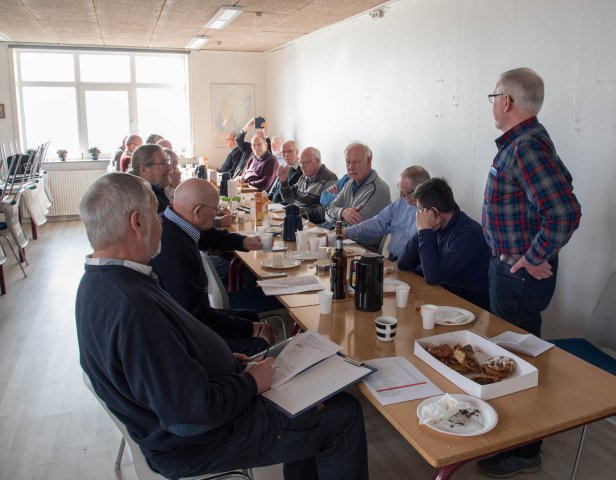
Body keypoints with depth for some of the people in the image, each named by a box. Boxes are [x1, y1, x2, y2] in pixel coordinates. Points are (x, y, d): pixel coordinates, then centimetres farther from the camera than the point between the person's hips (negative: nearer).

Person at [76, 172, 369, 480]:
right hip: (200, 440, -9)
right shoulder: (134, 309, -34)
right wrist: (250, 383, -15)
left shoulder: (99, 282, 0)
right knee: (345, 415, -2)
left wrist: (223, 360, 6)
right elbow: (194, 412, -31)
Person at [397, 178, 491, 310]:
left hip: (472, 303, -7)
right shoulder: (437, 226, 1)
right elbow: (403, 264, 1)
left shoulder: (468, 232, -21)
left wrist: (424, 231, -21)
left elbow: (432, 276, -27)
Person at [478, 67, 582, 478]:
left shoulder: (526, 147, -24)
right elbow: (560, 181, 22)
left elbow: (566, 213, -33)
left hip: (521, 273, -10)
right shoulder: (521, 141, 8)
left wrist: (536, 258, -20)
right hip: (509, 266, 10)